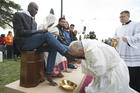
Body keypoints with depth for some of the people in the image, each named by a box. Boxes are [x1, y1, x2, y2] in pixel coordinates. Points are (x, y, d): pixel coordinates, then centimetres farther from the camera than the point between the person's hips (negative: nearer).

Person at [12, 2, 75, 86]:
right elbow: (20, 32, -13)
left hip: (33, 43, 7)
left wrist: (44, 41, -7)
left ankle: (48, 74, -14)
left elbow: (34, 33, 15)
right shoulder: (18, 15, 1)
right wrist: (38, 31, -20)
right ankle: (66, 52, -22)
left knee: (53, 48, -15)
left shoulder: (34, 21, 22)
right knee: (47, 34, -27)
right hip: (23, 43, -7)